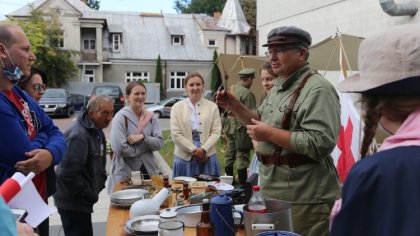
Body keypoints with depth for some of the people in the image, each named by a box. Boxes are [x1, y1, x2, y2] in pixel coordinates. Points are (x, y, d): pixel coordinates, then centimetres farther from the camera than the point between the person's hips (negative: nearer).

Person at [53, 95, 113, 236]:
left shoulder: (96, 131, 8)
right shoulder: (79, 135, -24)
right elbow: (69, 174, -27)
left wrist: (100, 185, 6)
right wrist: (91, 194, -17)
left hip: (82, 201, 10)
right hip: (74, 203, -10)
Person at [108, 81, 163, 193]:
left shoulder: (151, 117, 4)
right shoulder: (121, 117, -11)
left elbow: (159, 143, -2)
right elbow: (119, 148, -19)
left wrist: (143, 137, -19)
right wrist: (145, 147, -9)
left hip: (149, 170, 4)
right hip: (125, 174, -4)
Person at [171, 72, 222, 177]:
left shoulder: (212, 107, 5)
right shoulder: (177, 107, 4)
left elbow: (216, 132, 0)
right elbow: (175, 134, -2)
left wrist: (203, 150, -13)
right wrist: (193, 150, -10)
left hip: (207, 157, 1)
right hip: (184, 157, 0)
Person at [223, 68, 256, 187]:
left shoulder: (231, 89, 5)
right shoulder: (247, 93, -17)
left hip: (229, 126, 8)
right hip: (241, 128, -8)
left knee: (229, 154, 16)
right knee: (242, 156, 0)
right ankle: (242, 184, 6)